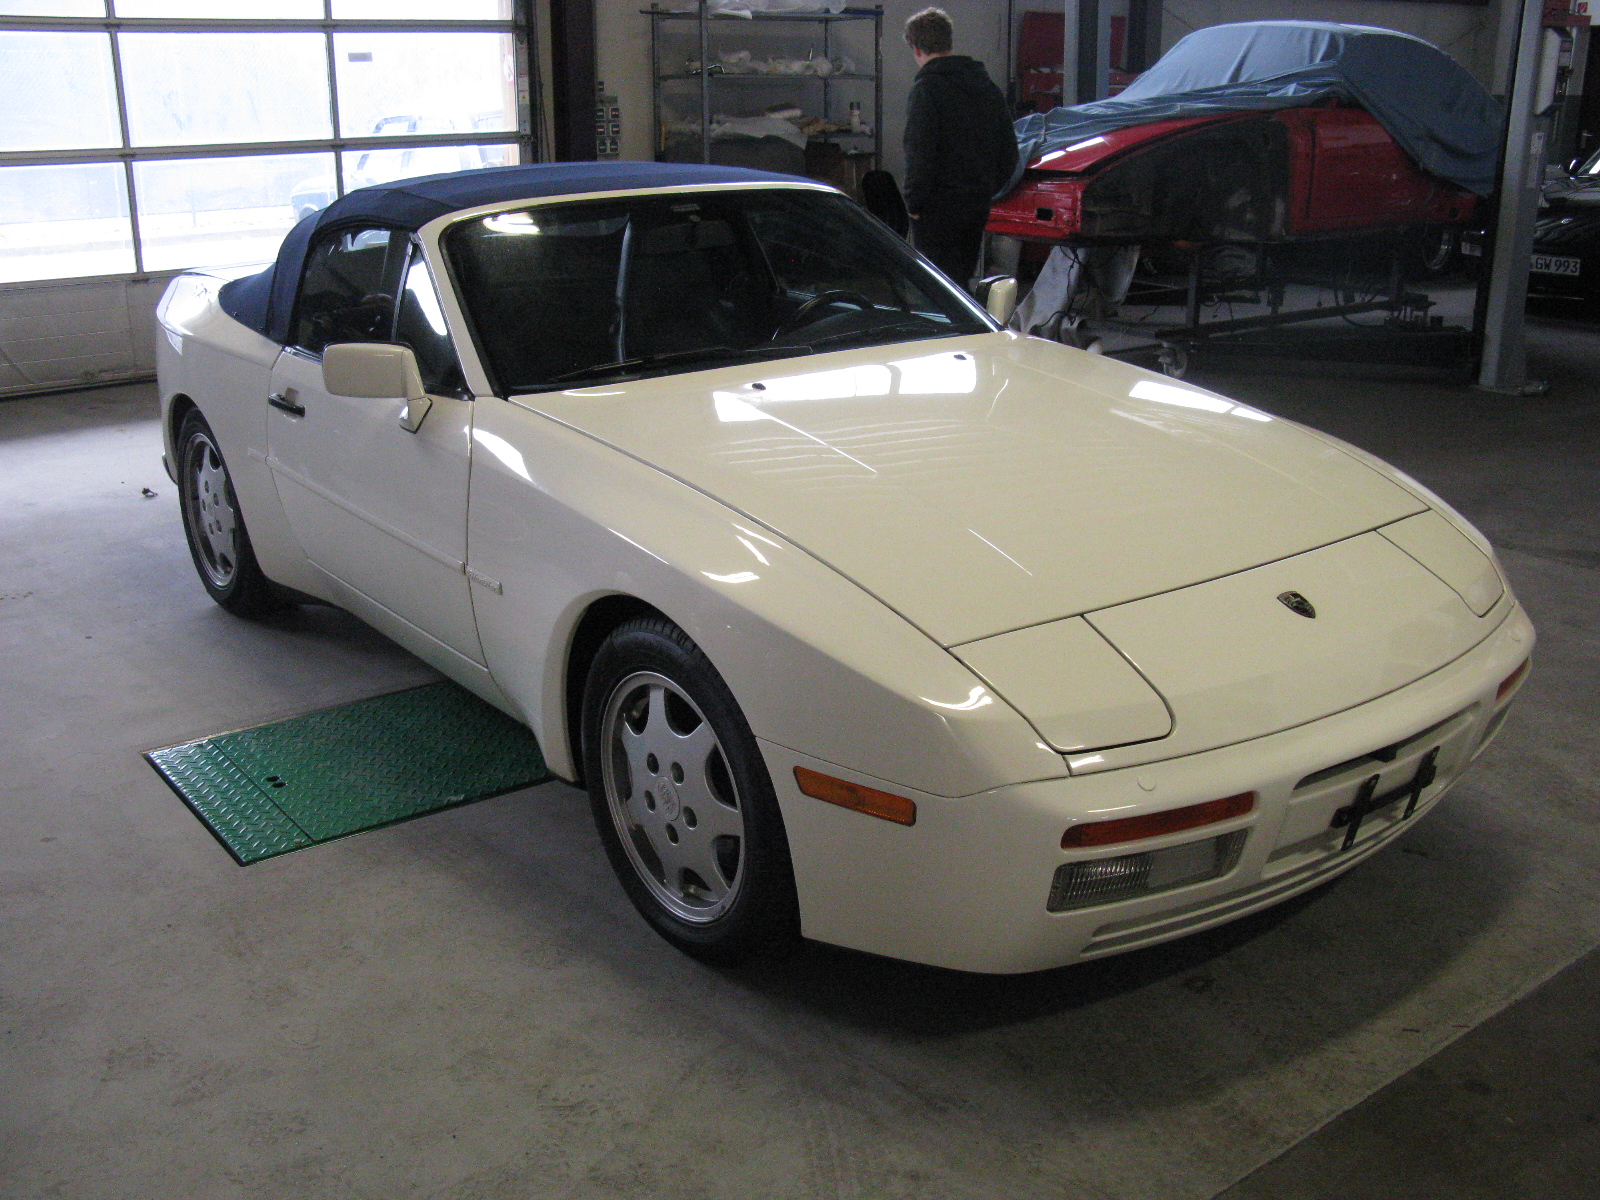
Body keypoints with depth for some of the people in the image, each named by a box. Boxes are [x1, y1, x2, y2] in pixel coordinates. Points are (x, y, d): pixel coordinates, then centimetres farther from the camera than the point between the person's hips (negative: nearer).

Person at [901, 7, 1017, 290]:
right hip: (978, 206, 7)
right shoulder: (986, 86, 12)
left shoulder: (926, 87, -12)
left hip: (938, 208, -7)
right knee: (961, 280, 18)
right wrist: (986, 190, 19)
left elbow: (920, 154, -19)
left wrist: (914, 203, -11)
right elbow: (1009, 154, 15)